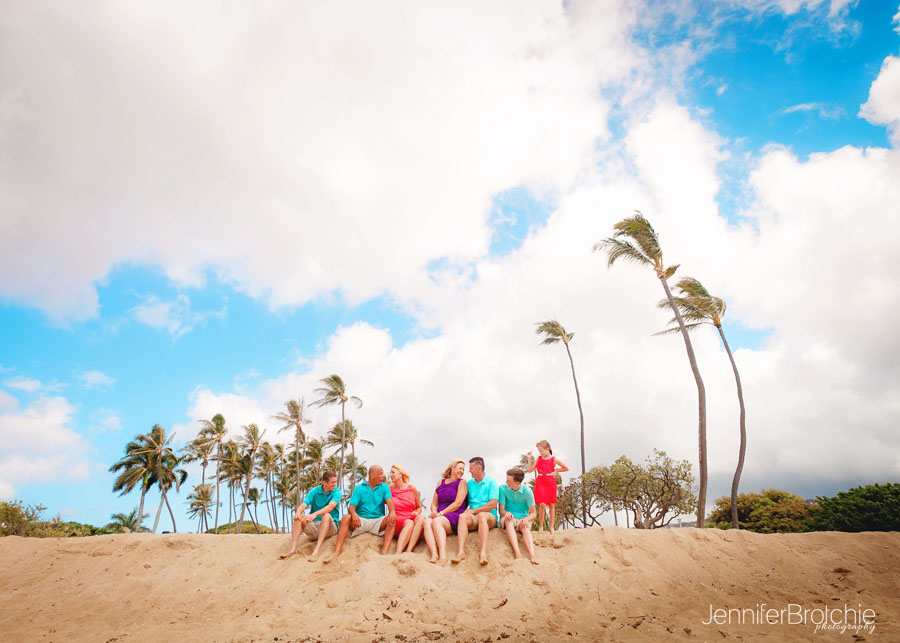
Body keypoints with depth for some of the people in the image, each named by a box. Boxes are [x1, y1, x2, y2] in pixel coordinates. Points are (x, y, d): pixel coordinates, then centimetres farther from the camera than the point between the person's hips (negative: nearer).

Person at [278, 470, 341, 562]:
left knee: (327, 515, -34)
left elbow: (331, 507, -24)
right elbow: (303, 505, -11)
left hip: (329, 528, -3)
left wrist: (315, 514, -40)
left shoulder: (336, 492, -5)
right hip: (313, 527, 3)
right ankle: (293, 550, -29)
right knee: (299, 517, -21)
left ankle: (316, 551, -43)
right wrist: (298, 512, -35)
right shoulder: (314, 491, 3)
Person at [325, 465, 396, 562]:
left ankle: (384, 552, -39)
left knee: (392, 519, -28)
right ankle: (337, 552, -32)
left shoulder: (384, 487, 10)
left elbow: (389, 501, -8)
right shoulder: (359, 489, 9)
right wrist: (354, 514, -28)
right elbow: (351, 507, -2)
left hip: (378, 521, 0)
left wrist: (392, 511, -32)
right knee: (346, 518, -27)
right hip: (361, 520, 0)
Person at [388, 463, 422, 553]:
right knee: (409, 523, -35)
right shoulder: (390, 490, 10)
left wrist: (416, 513, -1)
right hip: (397, 523, -2)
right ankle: (398, 553, -53)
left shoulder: (412, 488, 11)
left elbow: (419, 507, 21)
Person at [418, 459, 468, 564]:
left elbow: (458, 504, -4)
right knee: (426, 521, -28)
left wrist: (441, 513, -10)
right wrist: (434, 512, -2)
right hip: (440, 517, 4)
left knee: (436, 521, -34)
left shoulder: (461, 483, 9)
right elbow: (434, 503, 21)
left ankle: (443, 556, -49)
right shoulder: (441, 483, 23)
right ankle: (434, 555, -45)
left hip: (454, 516, -4)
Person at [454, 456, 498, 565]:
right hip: (473, 517, 3)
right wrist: (467, 510, 0)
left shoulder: (491, 481, 3)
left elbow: (493, 504, -6)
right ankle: (461, 551, -44)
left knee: (482, 515, -37)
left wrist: (474, 510, -8)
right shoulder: (469, 483, 18)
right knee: (463, 516, -29)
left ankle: (483, 553, -50)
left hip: (489, 516, -3)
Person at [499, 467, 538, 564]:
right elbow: (501, 510, -6)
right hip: (507, 519, 0)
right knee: (508, 519, -35)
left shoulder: (527, 491, -8)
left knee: (526, 527, -34)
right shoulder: (503, 488, -7)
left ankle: (532, 555, -54)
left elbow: (533, 513, -4)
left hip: (522, 519, 0)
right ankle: (517, 554, -51)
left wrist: (526, 519, -26)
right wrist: (506, 513, -30)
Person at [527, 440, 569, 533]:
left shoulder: (554, 459, 1)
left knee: (552, 505, 6)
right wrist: (529, 458, 0)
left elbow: (566, 468, 9)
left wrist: (556, 470, 1)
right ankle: (540, 527, 2)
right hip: (540, 483, 0)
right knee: (542, 504, -11)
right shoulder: (538, 459, 8)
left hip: (551, 483, 0)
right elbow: (530, 470, 5)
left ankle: (552, 527, 16)